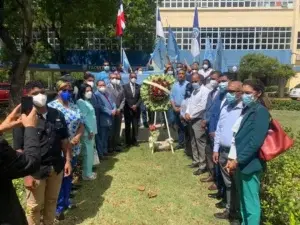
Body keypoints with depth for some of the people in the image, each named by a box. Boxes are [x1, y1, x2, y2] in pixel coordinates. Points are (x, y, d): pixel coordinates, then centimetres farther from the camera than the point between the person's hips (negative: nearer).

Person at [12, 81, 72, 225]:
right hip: (36, 171, -4)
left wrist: (68, 160, 4)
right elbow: (19, 150, -12)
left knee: (51, 202, 21)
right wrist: (27, 174, -15)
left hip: (56, 168, 4)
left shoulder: (57, 115, 1)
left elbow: (64, 140, 9)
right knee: (34, 207, 13)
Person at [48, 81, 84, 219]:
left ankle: (66, 201, 38)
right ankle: (58, 207, 24)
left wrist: (78, 136, -10)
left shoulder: (74, 106, 7)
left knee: (68, 176, 20)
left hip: (74, 149, 6)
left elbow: (81, 125, 9)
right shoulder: (51, 107, -11)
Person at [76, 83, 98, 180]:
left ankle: (89, 171, 27)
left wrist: (93, 130, 14)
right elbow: (84, 118, -18)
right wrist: (90, 131, -16)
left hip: (91, 130, 9)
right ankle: (86, 174, 9)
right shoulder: (81, 102, -13)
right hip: (87, 132, -9)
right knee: (88, 153, -2)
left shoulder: (87, 101, 15)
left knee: (90, 152, 15)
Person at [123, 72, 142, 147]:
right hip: (128, 109, -2)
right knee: (127, 126, 4)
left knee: (135, 126, 4)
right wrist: (131, 106, -10)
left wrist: (136, 105, -11)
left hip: (136, 109, 2)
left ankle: (134, 141, 14)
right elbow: (125, 98, -5)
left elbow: (140, 98, 3)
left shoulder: (139, 86, 7)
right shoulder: (125, 86, 0)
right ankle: (128, 142, 12)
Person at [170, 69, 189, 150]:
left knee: (185, 127, -4)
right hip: (176, 108, 5)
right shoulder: (175, 85, 10)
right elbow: (171, 96, 10)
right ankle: (181, 143, 20)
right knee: (179, 127, 12)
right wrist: (174, 107, -3)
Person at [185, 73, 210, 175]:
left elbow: (202, 106, -19)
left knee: (200, 143, -6)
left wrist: (191, 115, -14)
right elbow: (190, 102, 16)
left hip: (199, 120, -9)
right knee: (194, 142, 16)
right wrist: (187, 113, -2)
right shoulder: (194, 91, 18)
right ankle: (196, 161, 29)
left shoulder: (205, 90, -11)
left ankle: (202, 165, 2)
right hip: (192, 120, 9)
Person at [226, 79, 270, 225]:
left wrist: (237, 160, -17)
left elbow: (255, 142, -21)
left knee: (250, 202, 4)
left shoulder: (260, 111, -13)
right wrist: (232, 158, 7)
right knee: (243, 199, 21)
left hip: (249, 164, -8)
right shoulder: (247, 109, 12)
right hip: (240, 162, 8)